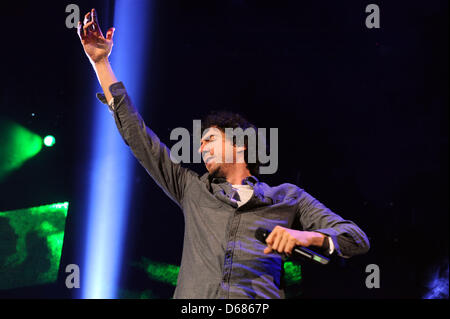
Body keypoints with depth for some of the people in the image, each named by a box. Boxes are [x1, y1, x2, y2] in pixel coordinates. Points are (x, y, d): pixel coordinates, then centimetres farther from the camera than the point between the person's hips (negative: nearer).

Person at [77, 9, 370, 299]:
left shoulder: (287, 197, 19)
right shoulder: (192, 188, 25)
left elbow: (357, 239, 13)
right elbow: (137, 134, 26)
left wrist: (309, 237, -8)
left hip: (261, 297, -3)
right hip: (193, 298, 3)